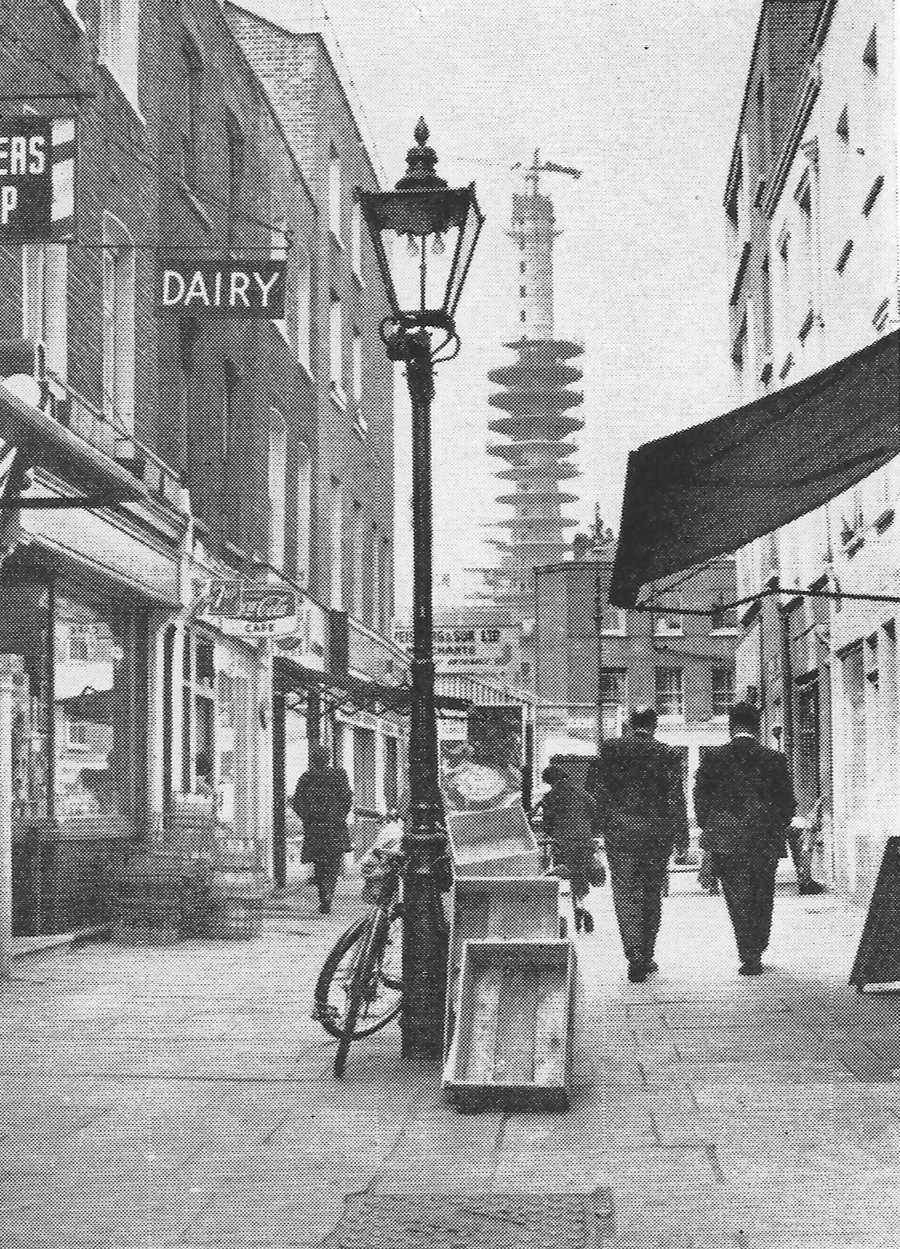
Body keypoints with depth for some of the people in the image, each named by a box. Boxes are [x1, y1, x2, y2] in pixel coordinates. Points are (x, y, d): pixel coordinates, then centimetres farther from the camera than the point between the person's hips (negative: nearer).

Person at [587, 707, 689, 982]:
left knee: (625, 894, 0)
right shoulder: (668, 754, -2)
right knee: (652, 895, 14)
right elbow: (677, 797, -4)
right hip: (657, 830, 1)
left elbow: (592, 783, -2)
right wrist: (682, 836, 1)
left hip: (619, 828, -1)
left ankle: (634, 956, -16)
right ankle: (646, 957, 18)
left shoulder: (611, 748, 0)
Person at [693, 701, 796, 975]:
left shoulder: (713, 758, -4)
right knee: (762, 898, 16)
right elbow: (788, 803, 2)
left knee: (738, 899, 2)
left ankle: (749, 957, -6)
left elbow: (700, 799, 0)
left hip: (726, 840, -1)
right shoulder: (774, 759, -1)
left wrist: (710, 830, 12)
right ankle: (756, 952, 23)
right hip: (765, 842, 1)